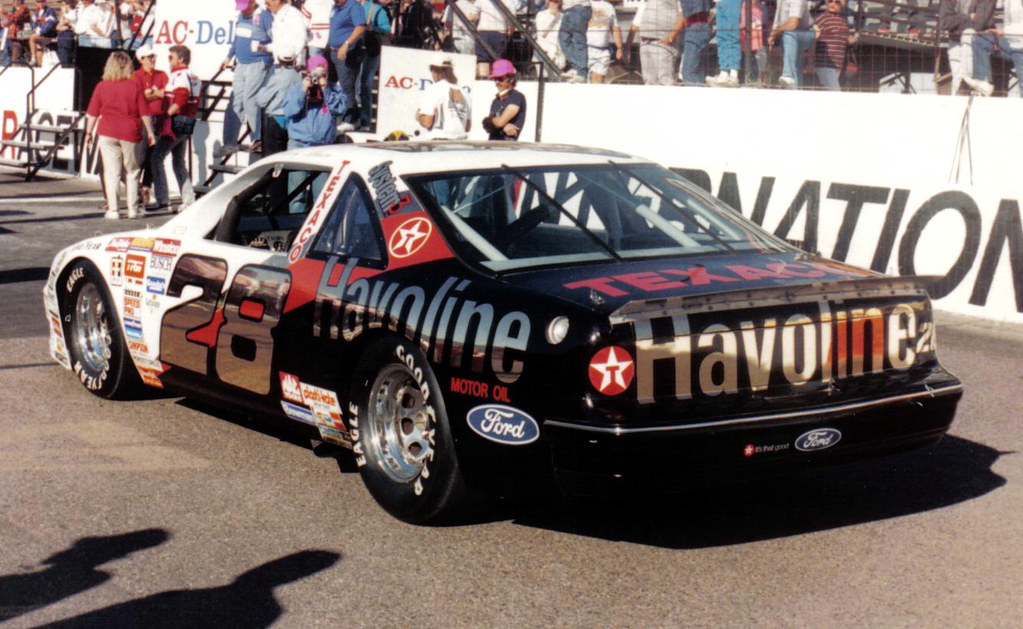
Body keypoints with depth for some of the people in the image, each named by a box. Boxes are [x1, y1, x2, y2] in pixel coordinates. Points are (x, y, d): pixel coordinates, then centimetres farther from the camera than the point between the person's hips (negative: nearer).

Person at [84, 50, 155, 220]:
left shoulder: (102, 86, -1)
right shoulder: (135, 86, -3)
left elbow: (92, 113, 2)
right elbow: (144, 112, -3)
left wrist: (89, 132, 11)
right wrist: (150, 131, 7)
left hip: (108, 132, 0)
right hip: (131, 132, 0)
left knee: (111, 172, 4)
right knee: (132, 171, 13)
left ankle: (112, 210, 3)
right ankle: (132, 209, 13)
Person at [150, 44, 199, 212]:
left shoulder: (179, 76, -14)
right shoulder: (194, 77, 15)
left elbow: (179, 102, -24)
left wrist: (166, 115, -15)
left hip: (175, 122, -10)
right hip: (188, 123, 10)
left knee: (156, 158, -5)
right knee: (178, 162, 15)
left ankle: (162, 199, -9)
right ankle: (188, 200, 12)